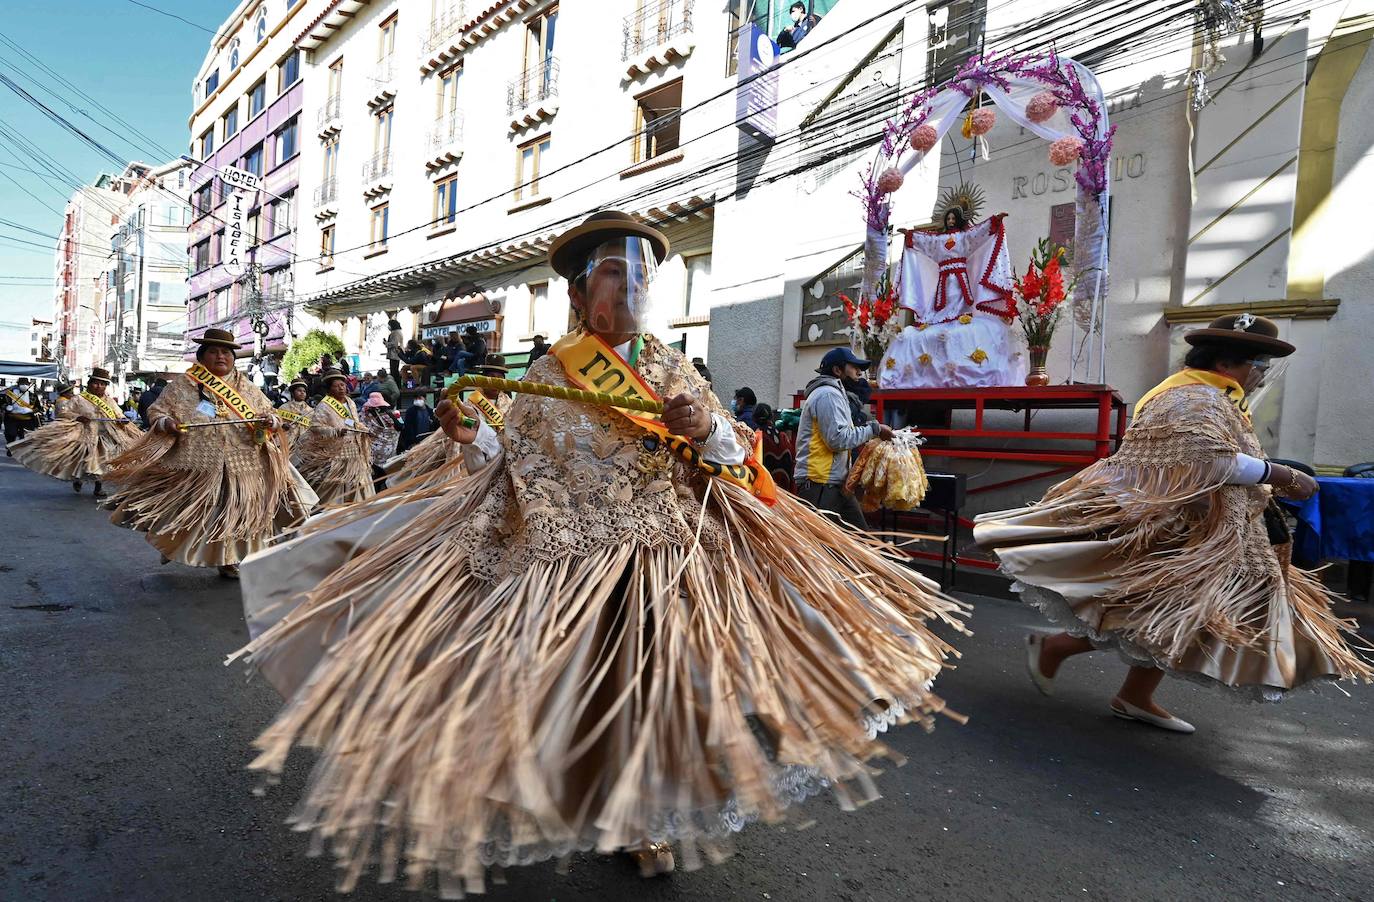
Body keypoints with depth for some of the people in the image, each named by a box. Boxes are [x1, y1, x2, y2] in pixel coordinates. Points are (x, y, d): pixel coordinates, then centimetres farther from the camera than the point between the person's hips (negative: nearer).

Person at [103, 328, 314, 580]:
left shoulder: (247, 387, 9)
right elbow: (156, 411, 6)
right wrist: (166, 422, -15)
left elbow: (270, 415, 10)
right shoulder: (181, 385, 4)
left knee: (233, 513, 6)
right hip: (194, 465, -1)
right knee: (185, 512, 7)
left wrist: (270, 421, -13)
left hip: (241, 467, 2)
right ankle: (171, 544, 34)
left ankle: (227, 560, 20)